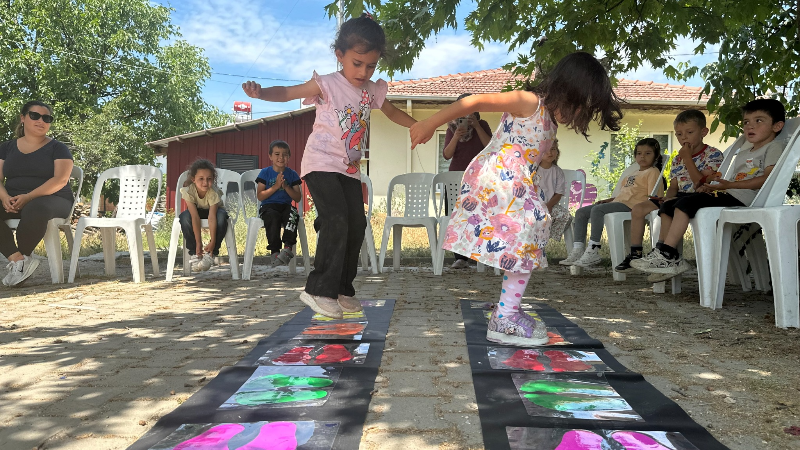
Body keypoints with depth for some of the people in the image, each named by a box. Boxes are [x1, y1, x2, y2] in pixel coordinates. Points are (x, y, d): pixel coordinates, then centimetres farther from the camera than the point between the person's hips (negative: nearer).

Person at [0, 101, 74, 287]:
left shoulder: (57, 148, 4)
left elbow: (60, 179, -11)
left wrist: (28, 197, -21)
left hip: (52, 200, -4)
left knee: (35, 209, -39)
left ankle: (22, 258, -18)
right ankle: (19, 259, -28)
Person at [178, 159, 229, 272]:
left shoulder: (214, 193, -32)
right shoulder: (188, 191, -30)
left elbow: (212, 217, -36)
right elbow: (195, 217, -33)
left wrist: (212, 242, -38)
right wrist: (198, 243, -33)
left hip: (213, 210, -1)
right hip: (197, 211, 1)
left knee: (222, 216, -35)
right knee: (184, 217, -32)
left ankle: (210, 254, -22)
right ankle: (194, 254, -19)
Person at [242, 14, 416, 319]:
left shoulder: (372, 90, 8)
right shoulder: (327, 85, -8)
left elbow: (393, 112, 26)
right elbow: (288, 93, -12)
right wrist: (261, 93, -30)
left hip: (350, 169, 7)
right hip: (321, 165, -7)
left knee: (356, 225, 5)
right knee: (336, 222, -20)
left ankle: (342, 290, 18)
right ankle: (319, 290, -10)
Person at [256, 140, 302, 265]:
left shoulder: (292, 174, 12)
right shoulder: (265, 172, 7)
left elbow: (298, 198, 7)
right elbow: (260, 196, -1)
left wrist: (286, 187, -8)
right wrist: (275, 186, -10)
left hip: (286, 206, 2)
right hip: (268, 206, -2)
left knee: (293, 214, -34)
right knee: (273, 217, -36)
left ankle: (288, 246, -37)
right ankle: (274, 251, -33)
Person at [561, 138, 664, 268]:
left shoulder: (653, 172, 4)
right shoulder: (636, 173, 31)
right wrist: (608, 200, 18)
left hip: (630, 205, -10)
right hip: (618, 202, 10)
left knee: (597, 210, -33)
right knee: (580, 212, -1)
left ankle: (593, 251, -34)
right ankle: (577, 251, -9)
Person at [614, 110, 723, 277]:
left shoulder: (713, 155, -5)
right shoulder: (677, 159, 16)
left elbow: (701, 183, -17)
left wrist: (687, 158, -14)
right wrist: (667, 198, -7)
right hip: (679, 197, 8)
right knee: (638, 209, -2)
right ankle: (635, 254, -1)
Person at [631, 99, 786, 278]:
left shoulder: (774, 147, 3)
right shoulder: (743, 152, 30)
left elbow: (767, 179, -13)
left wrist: (729, 184, -21)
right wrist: (710, 186, 6)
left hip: (739, 198, -10)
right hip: (726, 194, 10)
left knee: (684, 203, -29)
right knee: (667, 207, 0)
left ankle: (667, 254, -29)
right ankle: (663, 256, -7)